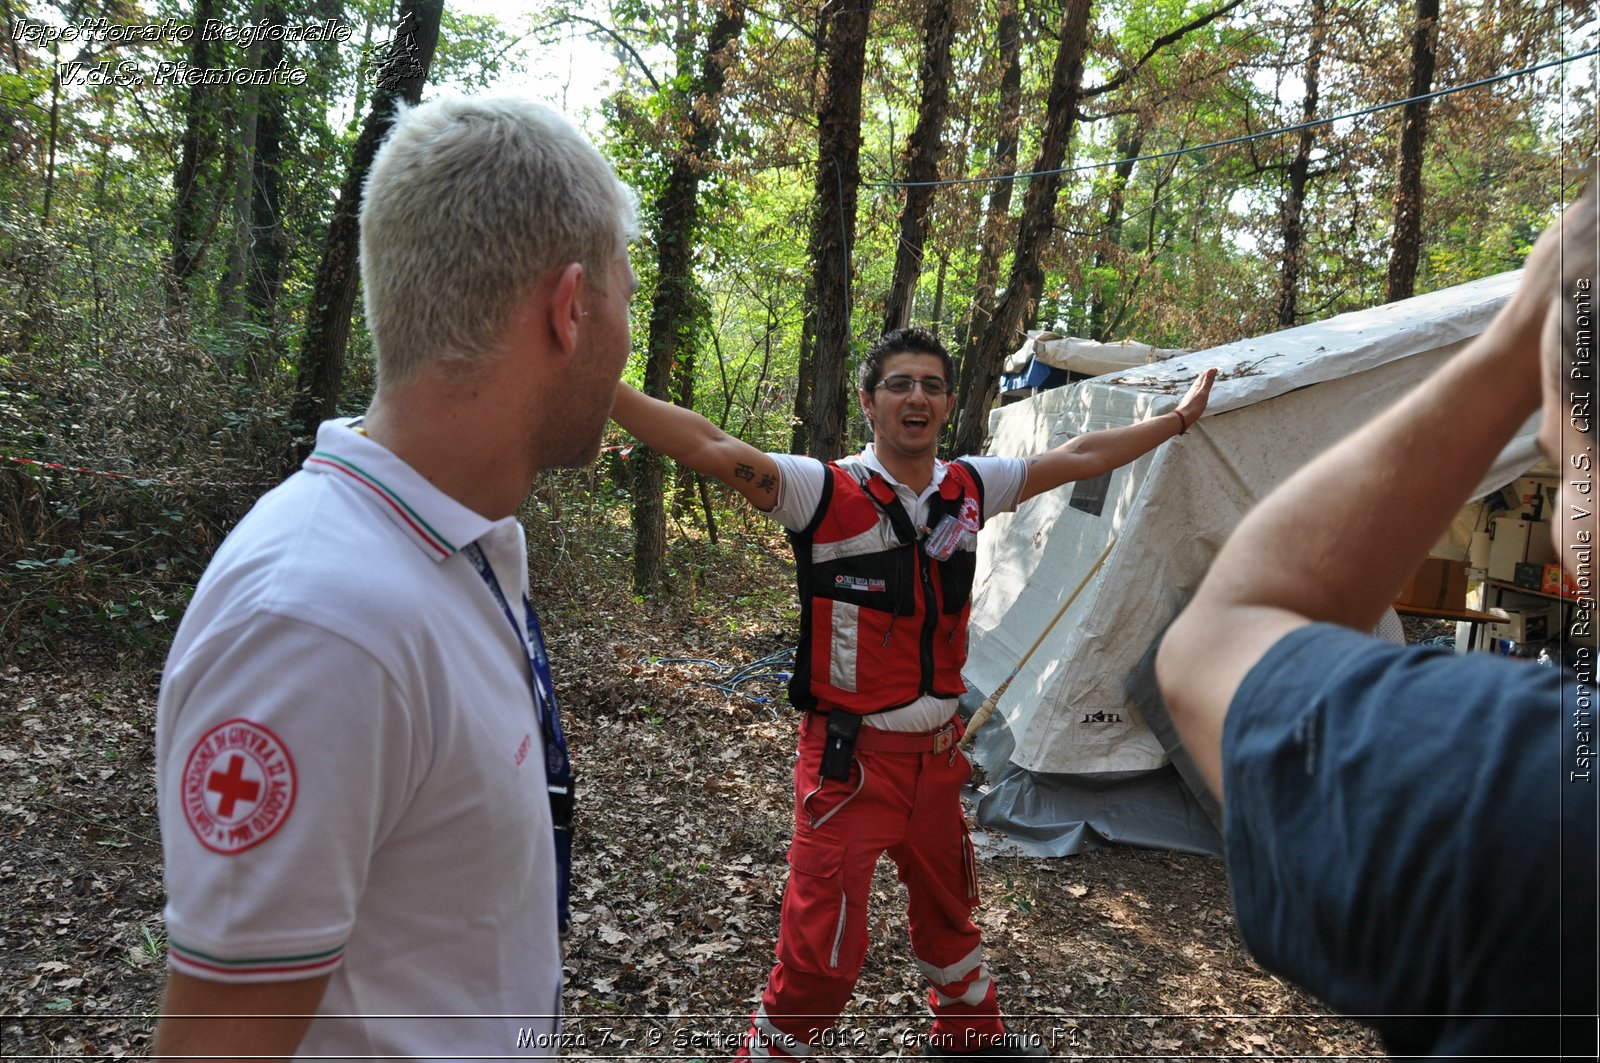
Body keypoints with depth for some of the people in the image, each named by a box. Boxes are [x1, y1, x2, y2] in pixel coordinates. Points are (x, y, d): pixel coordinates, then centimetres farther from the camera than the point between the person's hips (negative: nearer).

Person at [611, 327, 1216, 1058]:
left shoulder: (971, 488, 0)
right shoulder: (826, 492, -17)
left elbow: (1080, 458, 11)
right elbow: (714, 450, -29)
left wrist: (1177, 419, 21)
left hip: (936, 751, 6)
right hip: (852, 759, -6)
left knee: (948, 908, 28)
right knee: (822, 950, -3)